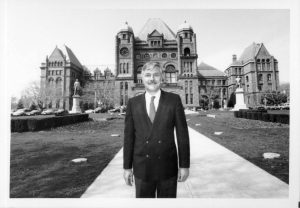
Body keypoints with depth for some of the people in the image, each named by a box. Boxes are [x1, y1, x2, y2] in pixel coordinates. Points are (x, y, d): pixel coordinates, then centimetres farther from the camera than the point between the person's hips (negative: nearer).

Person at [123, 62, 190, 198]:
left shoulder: (174, 100, -4)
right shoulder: (133, 103, 0)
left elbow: (182, 133, -3)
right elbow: (129, 136, 2)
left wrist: (184, 165, -3)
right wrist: (127, 167, 2)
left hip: (168, 167, 0)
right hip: (142, 167, 1)